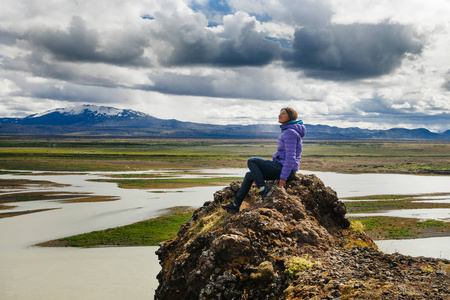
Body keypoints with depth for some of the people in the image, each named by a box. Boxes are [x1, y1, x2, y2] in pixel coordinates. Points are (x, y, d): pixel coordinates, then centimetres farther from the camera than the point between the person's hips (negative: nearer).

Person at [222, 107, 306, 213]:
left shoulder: (290, 132, -16)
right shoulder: (287, 131, 16)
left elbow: (291, 157, -23)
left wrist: (283, 177, -23)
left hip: (283, 169, -10)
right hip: (281, 168, 10)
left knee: (251, 161, -8)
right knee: (249, 175, 10)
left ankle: (263, 188, -12)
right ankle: (235, 205, 12)